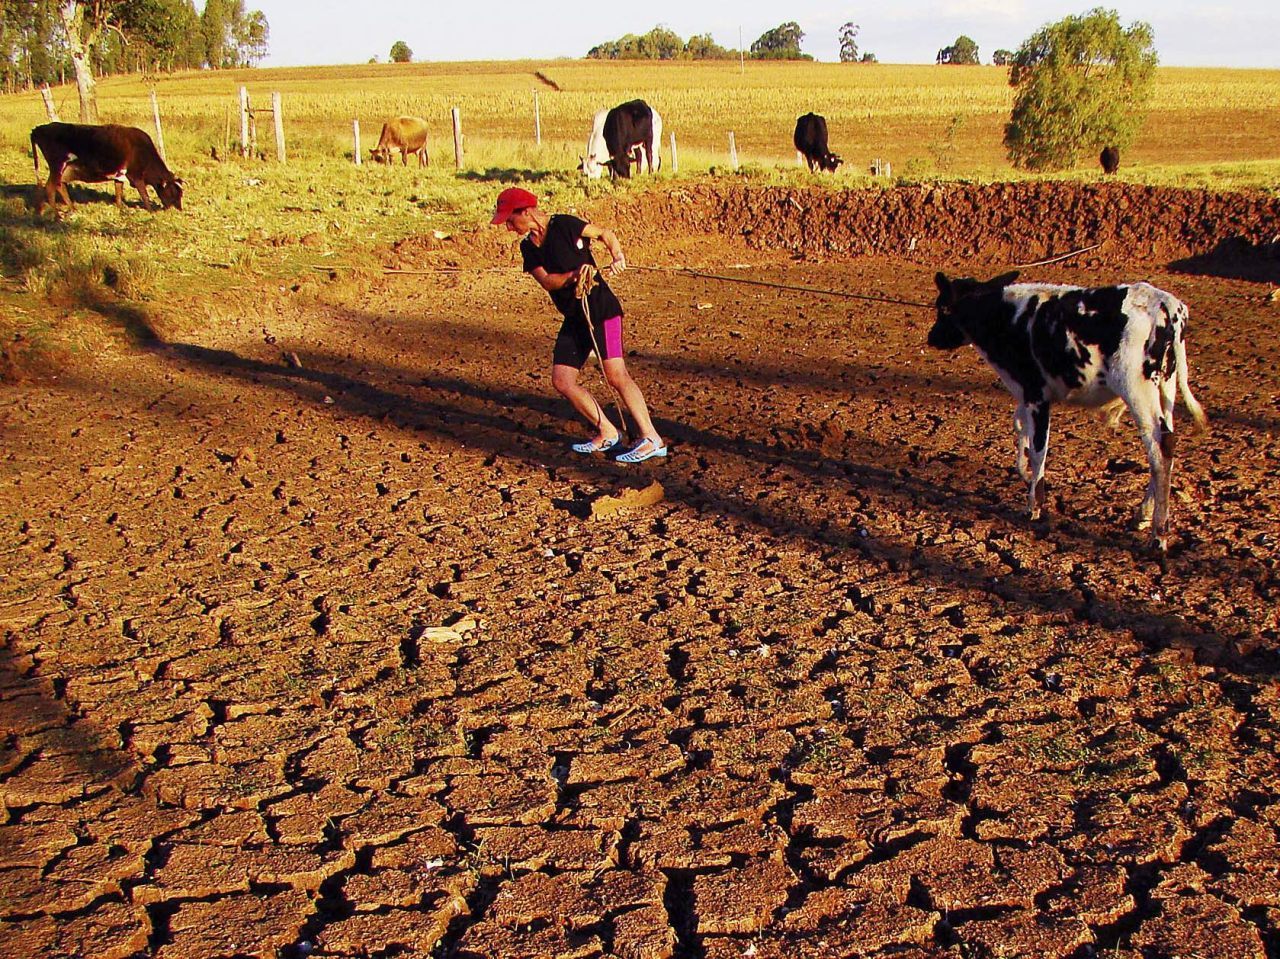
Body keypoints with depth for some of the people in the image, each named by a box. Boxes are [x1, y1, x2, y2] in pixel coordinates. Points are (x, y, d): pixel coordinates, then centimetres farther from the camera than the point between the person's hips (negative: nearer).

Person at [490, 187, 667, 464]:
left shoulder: (564, 225, -7)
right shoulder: (528, 247, 11)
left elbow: (605, 234, 1)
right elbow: (546, 280, -5)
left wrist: (617, 256, -17)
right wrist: (573, 276, -24)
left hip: (601, 308, -8)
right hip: (574, 317, 8)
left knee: (616, 376, -16)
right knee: (562, 381, 3)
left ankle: (651, 439, -16)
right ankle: (607, 433, 16)